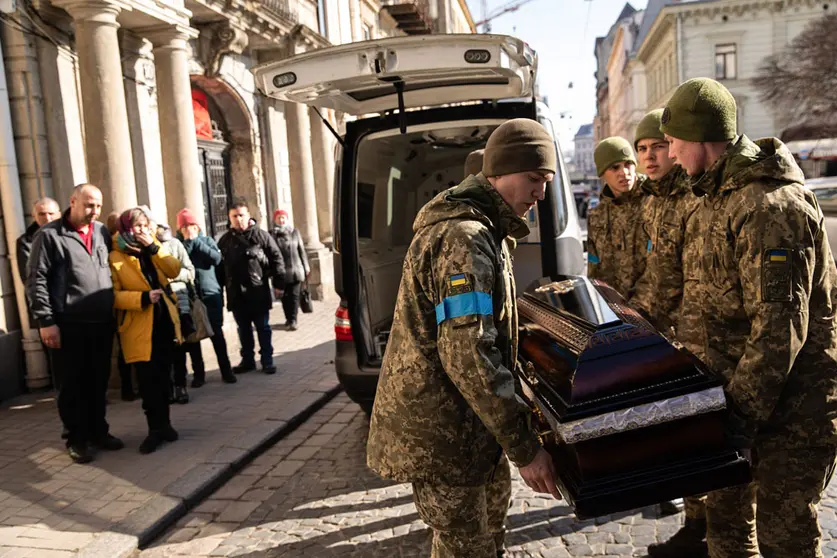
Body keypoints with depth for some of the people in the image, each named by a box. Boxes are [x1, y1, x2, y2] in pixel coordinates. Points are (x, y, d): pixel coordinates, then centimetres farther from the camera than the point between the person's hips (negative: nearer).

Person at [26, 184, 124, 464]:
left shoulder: (102, 232, 10)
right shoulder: (50, 235, -4)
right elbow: (36, 280, -7)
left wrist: (115, 311, 8)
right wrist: (45, 321, -13)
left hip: (102, 323, 5)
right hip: (68, 325, -4)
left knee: (99, 382, 14)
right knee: (73, 384, 6)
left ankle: (98, 431, 28)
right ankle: (77, 438, 19)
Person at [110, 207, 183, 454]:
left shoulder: (154, 248, 11)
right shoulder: (115, 257, -6)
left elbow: (174, 270, -3)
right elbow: (113, 295, -11)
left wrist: (153, 247, -12)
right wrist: (142, 298, -23)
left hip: (164, 319, 5)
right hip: (139, 326, -5)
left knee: (163, 376, 11)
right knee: (148, 379, -4)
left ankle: (163, 424, 23)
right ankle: (156, 428, 7)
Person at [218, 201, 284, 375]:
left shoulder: (261, 235, -4)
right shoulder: (225, 240, 7)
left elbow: (277, 259, -5)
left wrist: (279, 283, -8)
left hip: (258, 292, -3)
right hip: (236, 294, 4)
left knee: (263, 328, 6)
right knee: (243, 330, 14)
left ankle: (267, 361, 14)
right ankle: (247, 360, 25)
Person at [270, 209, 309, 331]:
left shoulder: (295, 232, 6)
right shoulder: (271, 234, 0)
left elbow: (301, 250, 7)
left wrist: (306, 267, 7)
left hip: (296, 269, 1)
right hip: (281, 271, -1)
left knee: (294, 295, -1)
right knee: (285, 296, 7)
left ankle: (293, 320, 1)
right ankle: (288, 318, 21)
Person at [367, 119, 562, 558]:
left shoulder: (480, 230, 13)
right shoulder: (465, 239, -22)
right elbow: (469, 357, -28)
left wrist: (515, 403, 21)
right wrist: (525, 447, -23)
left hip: (457, 417, 10)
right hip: (439, 428, -10)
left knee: (491, 506, 25)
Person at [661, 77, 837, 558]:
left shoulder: (770, 207, -23)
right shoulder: (722, 196, 9)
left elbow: (781, 328, -26)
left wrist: (742, 414, -22)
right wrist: (726, 392, 19)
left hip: (795, 400, -9)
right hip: (743, 384, 9)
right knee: (726, 516, 20)